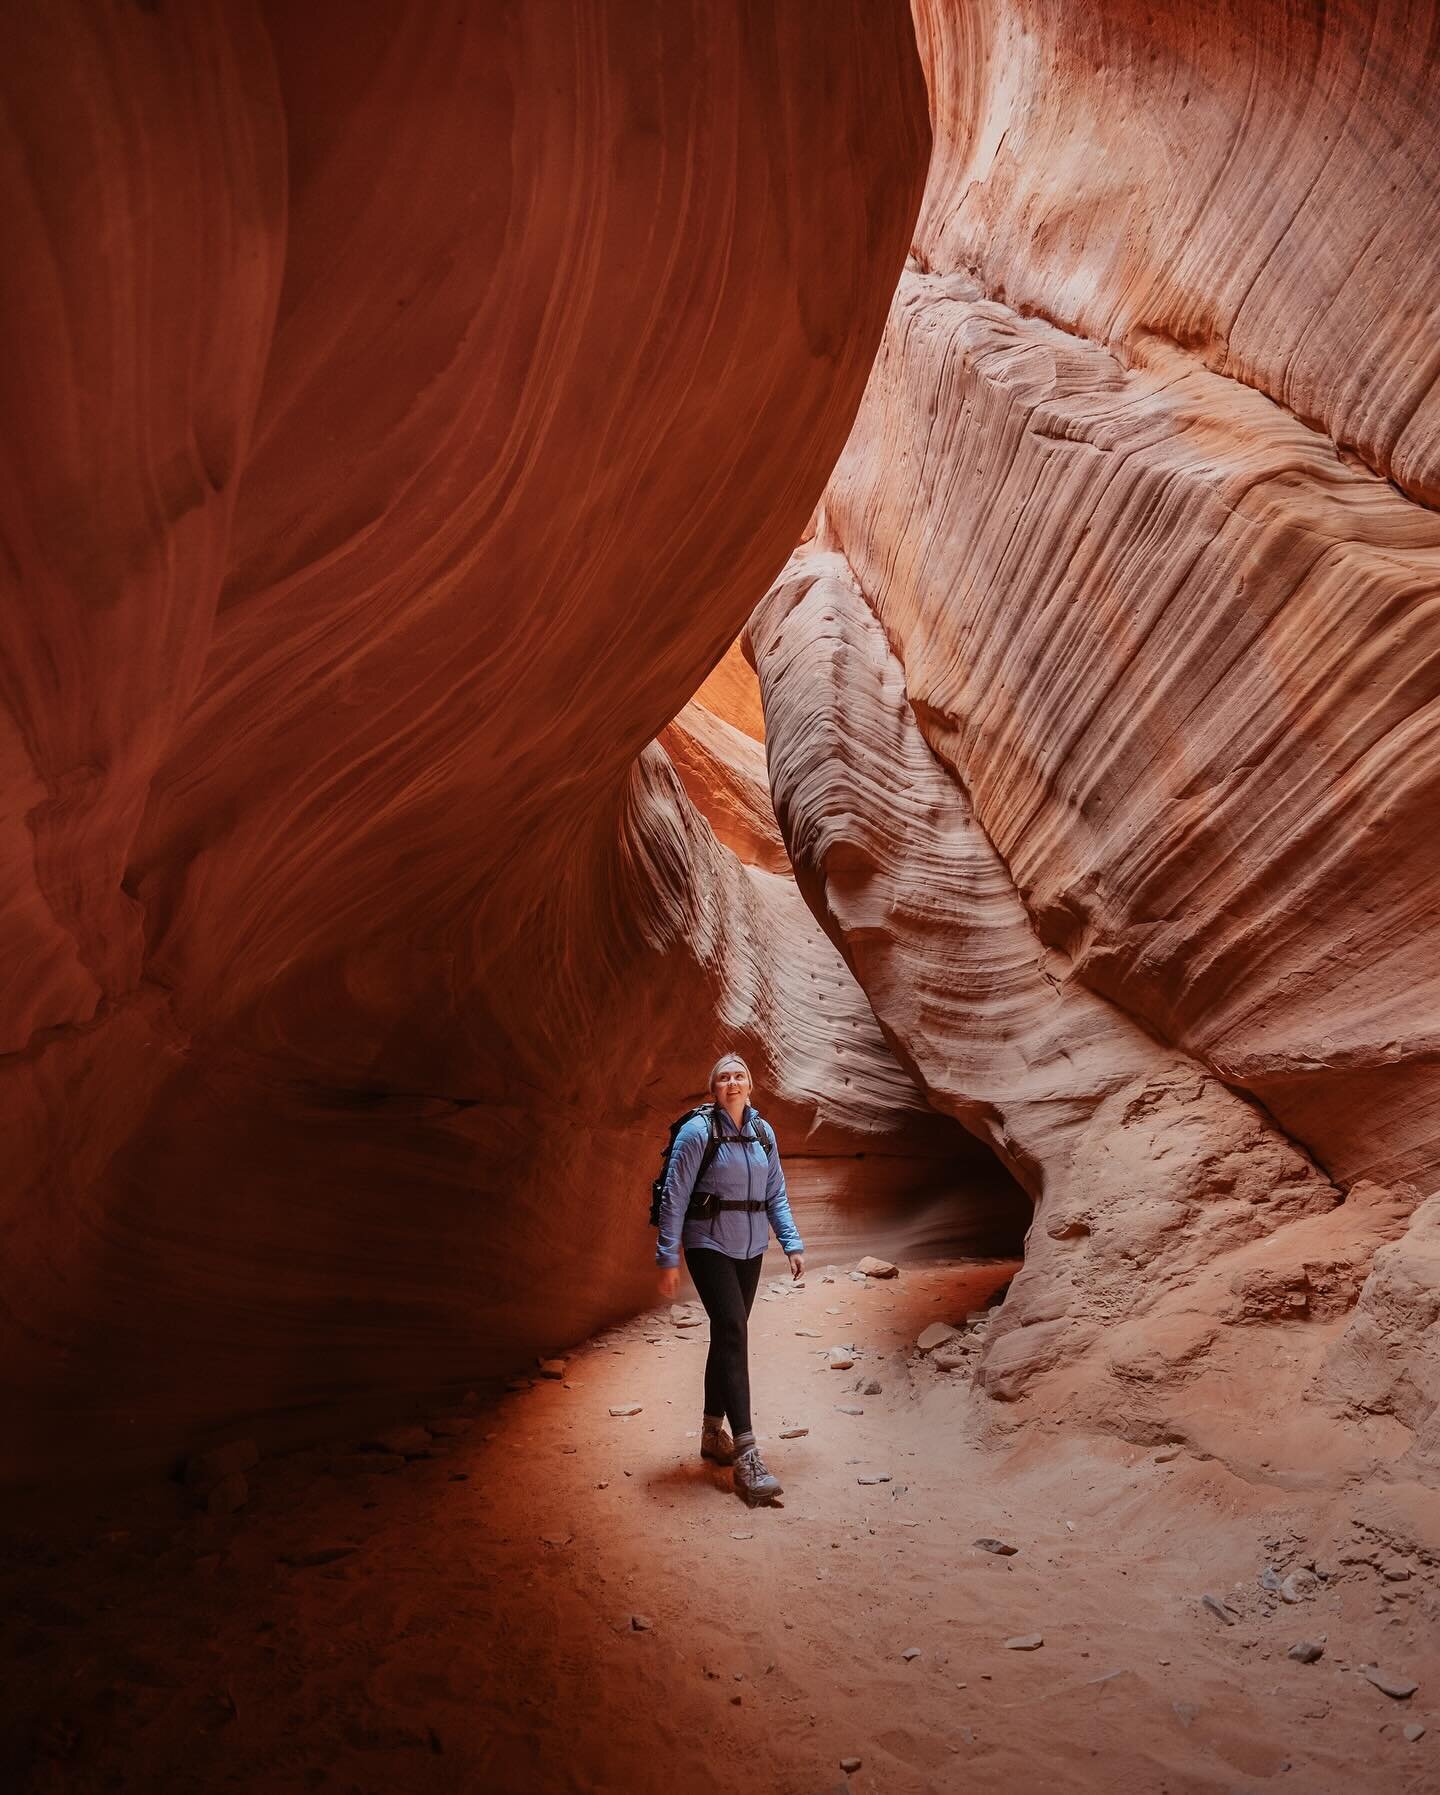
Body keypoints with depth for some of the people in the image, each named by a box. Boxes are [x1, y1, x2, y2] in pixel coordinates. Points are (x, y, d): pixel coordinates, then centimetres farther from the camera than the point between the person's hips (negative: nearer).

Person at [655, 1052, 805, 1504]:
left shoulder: (763, 1133, 4)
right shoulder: (698, 1131, -12)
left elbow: (776, 1195, 10)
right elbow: (674, 1197, -12)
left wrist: (793, 1244, 1)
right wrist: (668, 1259, -15)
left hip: (750, 1250, 6)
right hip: (709, 1246, -6)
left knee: (728, 1336, 13)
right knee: (733, 1333, -16)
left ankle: (712, 1433, 28)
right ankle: (746, 1454, -17)